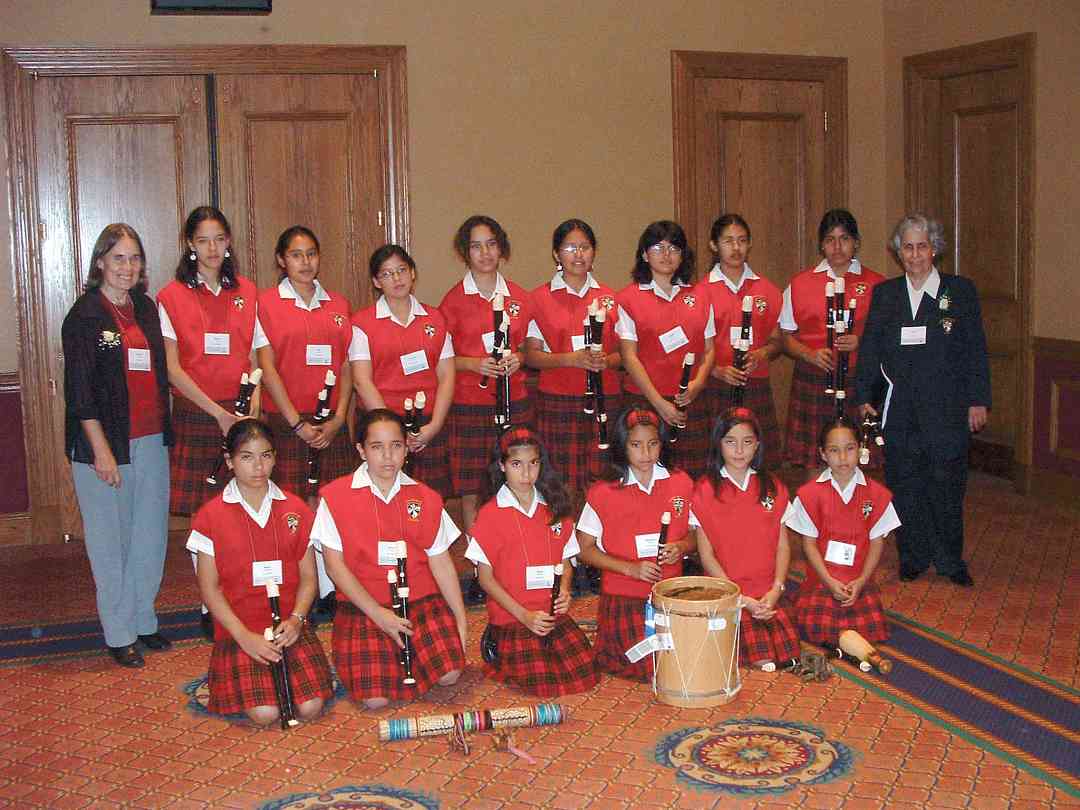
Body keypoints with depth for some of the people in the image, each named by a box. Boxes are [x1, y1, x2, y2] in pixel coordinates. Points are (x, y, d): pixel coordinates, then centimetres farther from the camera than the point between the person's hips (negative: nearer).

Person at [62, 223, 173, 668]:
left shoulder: (146, 308, 11)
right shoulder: (85, 314, -6)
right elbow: (79, 389, -10)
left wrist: (164, 433, 11)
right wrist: (101, 449, -15)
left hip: (151, 440, 6)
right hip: (106, 443, -6)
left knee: (151, 535, 11)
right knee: (110, 539, 2)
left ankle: (144, 621, 24)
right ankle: (119, 635, 12)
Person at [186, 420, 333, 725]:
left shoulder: (296, 510, 7)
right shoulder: (210, 516, -1)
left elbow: (308, 577, 7)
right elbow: (209, 587, -2)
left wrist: (295, 620, -12)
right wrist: (244, 636, -13)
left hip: (289, 627, 2)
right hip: (238, 628, -2)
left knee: (310, 707, -19)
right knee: (265, 713, -23)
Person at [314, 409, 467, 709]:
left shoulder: (426, 498, 6)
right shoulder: (334, 496, -4)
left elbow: (441, 562, 8)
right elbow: (334, 564, -6)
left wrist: (461, 618, 0)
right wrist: (378, 614, -13)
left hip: (421, 601, 3)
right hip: (363, 607, -2)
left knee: (449, 674, -20)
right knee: (375, 698, -20)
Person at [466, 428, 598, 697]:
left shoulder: (555, 508, 8)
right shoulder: (491, 513, -6)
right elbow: (486, 577, -6)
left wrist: (564, 591, -7)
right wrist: (524, 615, -14)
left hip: (554, 615, 4)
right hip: (512, 618, -4)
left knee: (584, 676, -11)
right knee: (544, 684, -18)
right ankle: (499, 656, 11)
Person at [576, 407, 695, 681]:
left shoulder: (681, 484, 2)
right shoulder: (603, 493, -7)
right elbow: (585, 549, -4)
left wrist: (681, 547, -12)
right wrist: (630, 568, -16)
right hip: (623, 599, -3)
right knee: (650, 667, -11)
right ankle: (605, 647, 19)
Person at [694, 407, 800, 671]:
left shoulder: (773, 487, 10)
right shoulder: (705, 490, -1)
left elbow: (783, 545, 9)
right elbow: (706, 554, -3)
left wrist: (776, 590, -7)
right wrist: (741, 598, -11)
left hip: (768, 597, 3)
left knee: (784, 658, -16)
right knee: (763, 664, -20)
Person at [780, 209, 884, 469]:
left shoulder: (876, 285, 7)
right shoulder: (800, 284, 9)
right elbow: (786, 337, 11)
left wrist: (861, 343, -9)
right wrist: (811, 354, -7)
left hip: (858, 383, -1)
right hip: (812, 384, 1)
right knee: (809, 465, -4)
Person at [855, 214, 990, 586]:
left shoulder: (961, 290, 3)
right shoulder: (884, 294, 9)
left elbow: (976, 350, 2)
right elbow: (869, 349, 8)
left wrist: (978, 401, -2)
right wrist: (864, 397, 2)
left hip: (947, 407, -2)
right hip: (900, 409, 2)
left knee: (947, 484, 2)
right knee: (905, 486, 6)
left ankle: (951, 561, 16)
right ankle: (913, 558, 18)